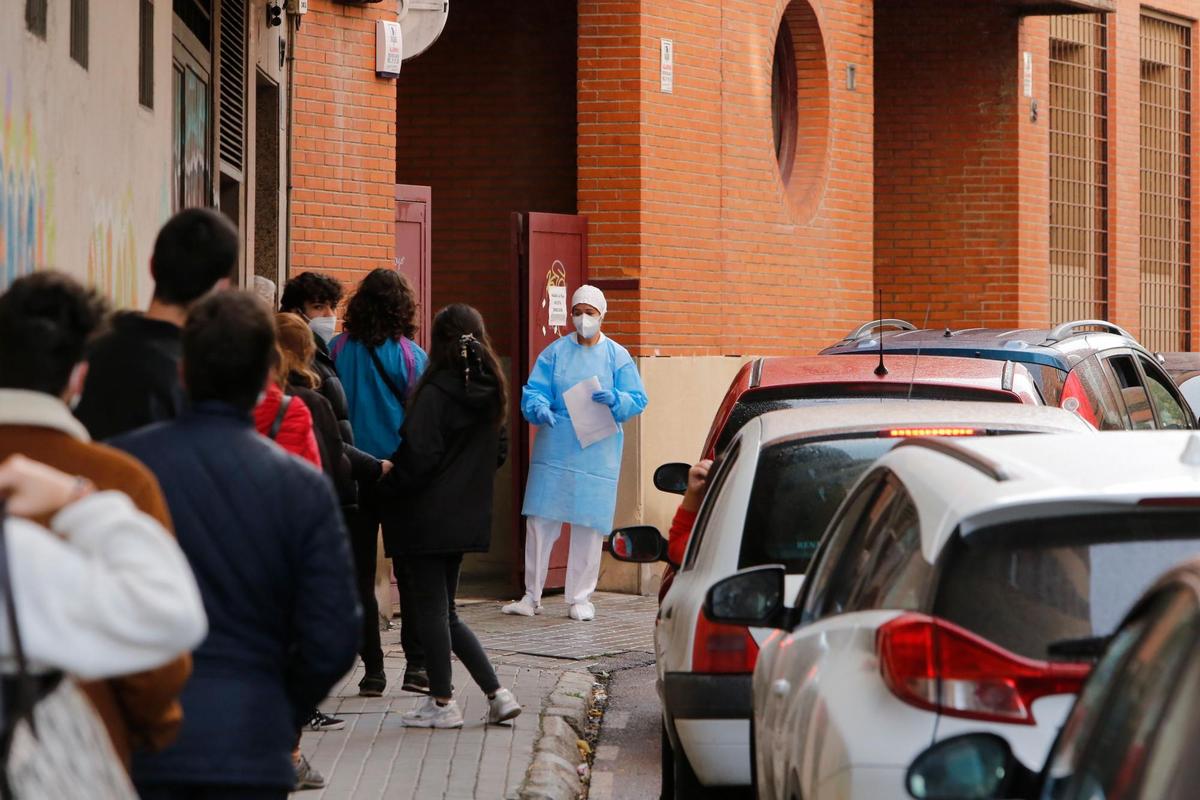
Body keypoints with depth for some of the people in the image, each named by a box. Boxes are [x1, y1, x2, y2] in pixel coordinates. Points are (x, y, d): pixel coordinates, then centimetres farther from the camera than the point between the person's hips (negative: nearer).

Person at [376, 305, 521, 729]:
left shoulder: (435, 391, -17)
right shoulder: (490, 392, 6)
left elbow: (418, 455, -19)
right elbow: (500, 451, 16)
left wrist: (387, 486, -6)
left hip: (427, 516, -8)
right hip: (468, 516, 8)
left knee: (431, 609, 3)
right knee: (445, 612, 16)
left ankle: (442, 703, 8)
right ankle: (498, 694, 11)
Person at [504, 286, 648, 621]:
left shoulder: (618, 357, 5)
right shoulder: (555, 353, 7)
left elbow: (637, 400, 1)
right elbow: (532, 391, 0)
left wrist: (614, 400, -19)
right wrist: (539, 409, -22)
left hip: (597, 452, -1)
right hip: (554, 451, 1)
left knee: (589, 525, 1)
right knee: (540, 520, -1)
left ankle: (581, 598, 11)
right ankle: (532, 596, 8)